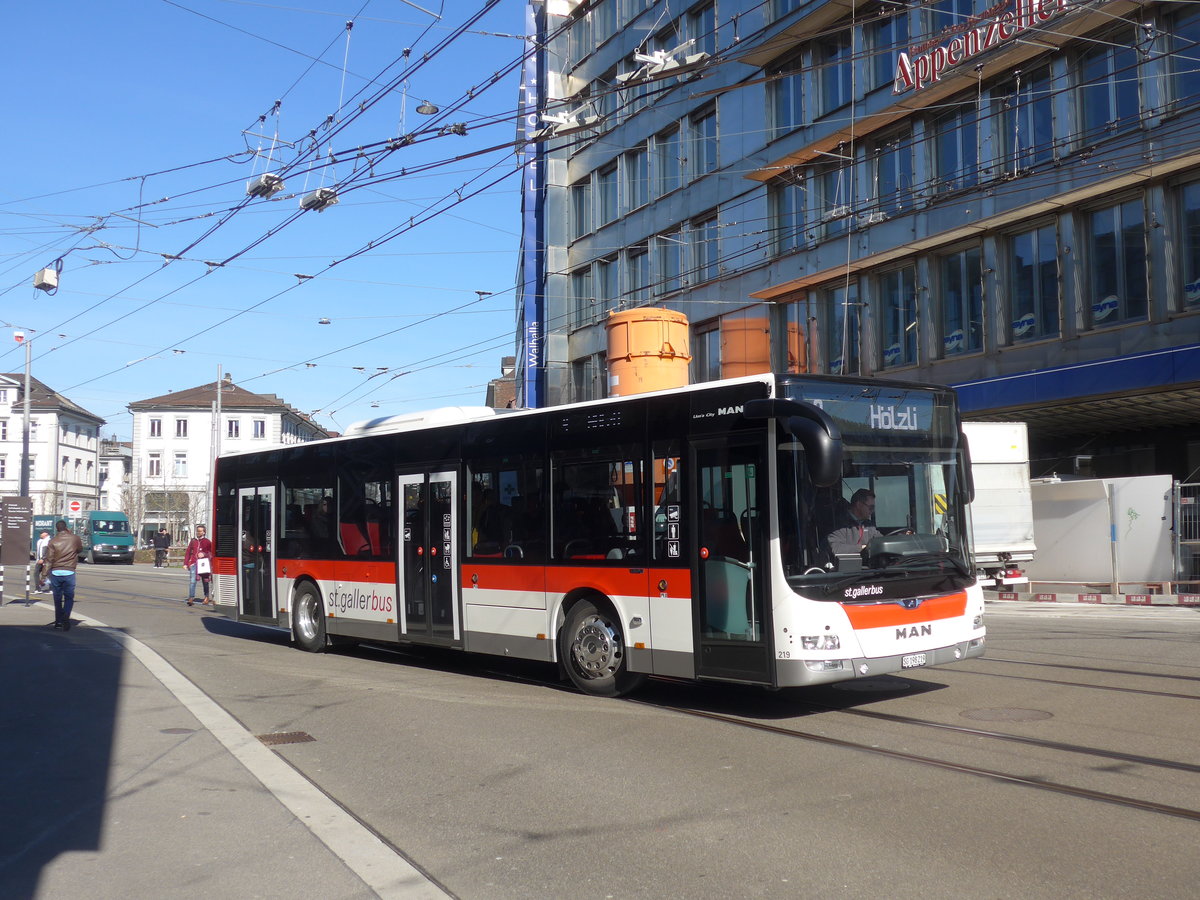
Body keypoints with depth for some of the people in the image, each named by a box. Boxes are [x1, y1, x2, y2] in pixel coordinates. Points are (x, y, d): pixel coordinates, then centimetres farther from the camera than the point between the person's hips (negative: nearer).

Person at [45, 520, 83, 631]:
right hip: (69, 572, -1)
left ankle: (58, 621, 18)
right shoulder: (75, 538, -2)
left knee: (57, 597, 13)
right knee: (69, 597, 6)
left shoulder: (53, 541, -2)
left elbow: (49, 559, -4)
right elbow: (80, 548, 19)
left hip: (56, 572, 1)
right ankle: (66, 616, -19)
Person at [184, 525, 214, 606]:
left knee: (205, 581, 8)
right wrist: (185, 563, 5)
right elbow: (188, 552, 11)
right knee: (192, 581, -12)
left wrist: (204, 554, -9)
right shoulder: (193, 541, 11)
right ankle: (191, 598, -16)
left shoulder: (207, 542, 4)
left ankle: (206, 598, 20)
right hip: (194, 563, 1)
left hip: (204, 564, -1)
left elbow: (211, 553, 7)